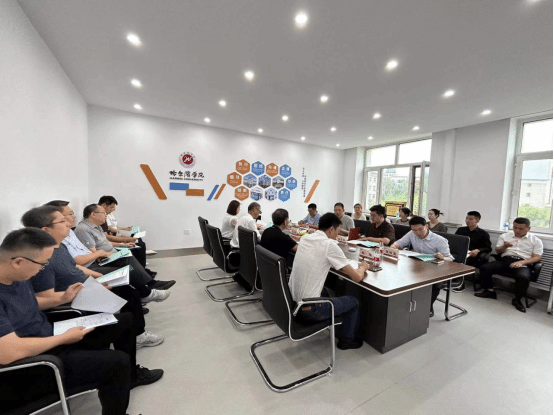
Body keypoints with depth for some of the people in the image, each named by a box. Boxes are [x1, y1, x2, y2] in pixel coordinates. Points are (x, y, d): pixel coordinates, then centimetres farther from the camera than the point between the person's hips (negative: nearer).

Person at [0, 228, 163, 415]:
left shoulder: (17, 276, -2)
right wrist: (64, 338, -20)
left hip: (50, 341, 9)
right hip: (27, 370, -9)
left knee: (125, 320, 12)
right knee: (118, 362, -24)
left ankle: (130, 375, 34)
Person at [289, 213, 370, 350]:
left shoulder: (304, 239, 3)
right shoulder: (329, 245, -18)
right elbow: (357, 277, -10)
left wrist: (340, 266, 15)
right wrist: (362, 267, 12)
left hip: (292, 302, 7)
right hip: (307, 310, -7)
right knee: (353, 302, 15)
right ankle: (347, 340, 35)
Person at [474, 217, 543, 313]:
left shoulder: (536, 241, 13)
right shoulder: (505, 236, 18)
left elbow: (537, 257, 3)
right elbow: (498, 251, 15)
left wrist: (522, 262, -16)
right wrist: (505, 246, -8)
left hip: (523, 264, -2)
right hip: (505, 260, 2)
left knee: (523, 277, -36)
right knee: (485, 268, -24)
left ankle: (517, 300, -11)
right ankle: (490, 291, -5)